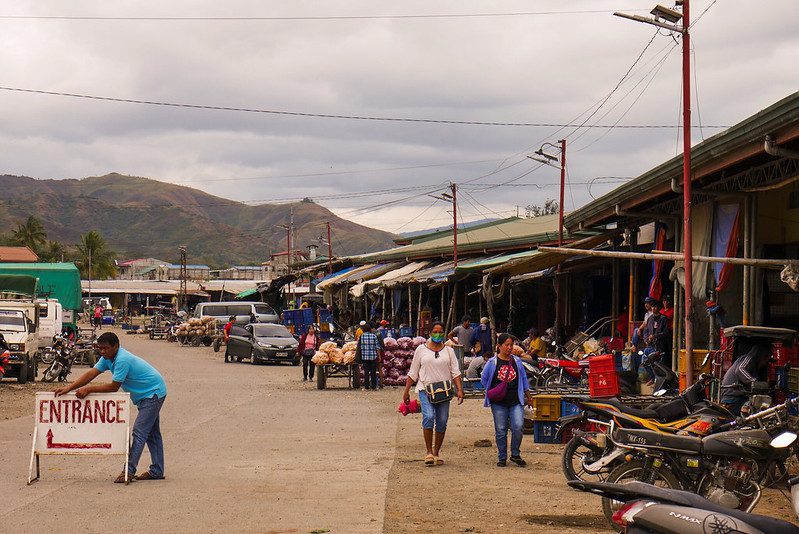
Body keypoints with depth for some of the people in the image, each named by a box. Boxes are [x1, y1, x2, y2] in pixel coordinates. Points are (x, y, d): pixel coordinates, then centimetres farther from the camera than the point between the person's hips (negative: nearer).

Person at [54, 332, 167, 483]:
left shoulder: (122, 360, -29)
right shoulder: (108, 358, 1)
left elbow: (114, 387, -26)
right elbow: (91, 374, -4)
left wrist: (89, 389, -24)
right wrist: (69, 388, -14)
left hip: (153, 393, -11)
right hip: (146, 395, 11)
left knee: (139, 432, -14)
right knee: (151, 433, 13)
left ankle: (129, 470, -16)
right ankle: (157, 471, 19)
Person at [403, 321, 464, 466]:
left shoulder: (448, 351, 10)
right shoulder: (421, 350, 7)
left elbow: (455, 372, 5)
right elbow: (413, 373, 9)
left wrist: (460, 390, -7)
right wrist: (406, 391, 6)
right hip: (425, 389, -2)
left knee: (442, 421, 0)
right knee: (429, 417, -20)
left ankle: (437, 452, 16)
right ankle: (429, 452, -14)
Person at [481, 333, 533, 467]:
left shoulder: (517, 361, 7)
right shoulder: (492, 363, 0)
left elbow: (524, 380, 16)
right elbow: (484, 380, 11)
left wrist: (528, 396, 19)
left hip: (516, 402, 1)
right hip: (499, 403, -1)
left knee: (518, 427, -11)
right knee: (501, 430, 2)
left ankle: (515, 455, 7)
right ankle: (502, 457, 15)